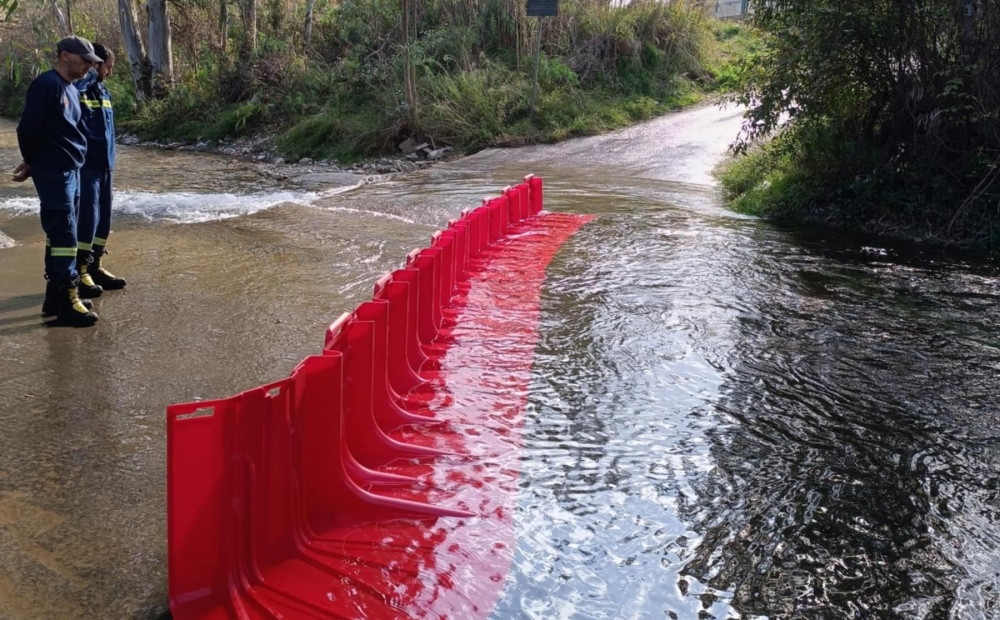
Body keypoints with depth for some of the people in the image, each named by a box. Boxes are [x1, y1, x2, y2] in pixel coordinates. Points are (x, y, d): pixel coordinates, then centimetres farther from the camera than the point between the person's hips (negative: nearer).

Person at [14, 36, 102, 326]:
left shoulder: (72, 90, 16)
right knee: (63, 234, -8)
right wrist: (34, 164, 1)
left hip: (70, 171, 9)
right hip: (54, 173, -9)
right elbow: (28, 128, -14)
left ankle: (56, 295, 19)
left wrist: (33, 164, 13)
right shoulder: (47, 84, -12)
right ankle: (66, 299, -4)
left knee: (60, 234, 12)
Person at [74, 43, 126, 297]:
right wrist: (90, 74, -22)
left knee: (103, 218, 12)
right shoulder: (77, 90, -11)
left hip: (104, 164, 8)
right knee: (88, 218, -8)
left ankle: (95, 267, 23)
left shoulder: (103, 91, 14)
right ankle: (80, 272, 1)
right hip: (85, 165, -8)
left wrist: (109, 160, 15)